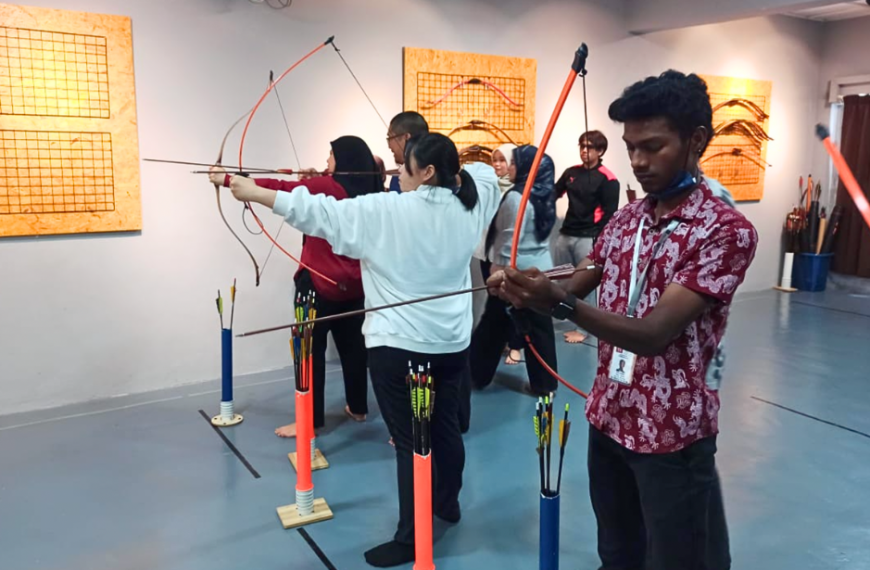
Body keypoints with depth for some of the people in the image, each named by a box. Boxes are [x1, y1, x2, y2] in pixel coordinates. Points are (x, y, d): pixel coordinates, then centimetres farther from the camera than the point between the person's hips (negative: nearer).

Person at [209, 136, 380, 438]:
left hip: (321, 284, -8)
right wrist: (315, 181, 7)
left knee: (310, 349, 1)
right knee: (352, 344, 16)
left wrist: (228, 179, -11)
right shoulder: (367, 192, 4)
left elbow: (277, 189, -16)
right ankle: (358, 408, 27)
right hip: (355, 284, 8)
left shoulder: (326, 187, -16)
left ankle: (310, 420, 6)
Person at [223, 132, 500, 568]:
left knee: (409, 440, 1)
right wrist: (455, 168, 32)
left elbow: (319, 213, -12)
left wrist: (255, 193, -3)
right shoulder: (467, 207, 1)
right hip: (452, 344, 7)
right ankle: (448, 502, 42)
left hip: (399, 345, -6)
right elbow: (485, 174, 23)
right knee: (446, 425, 21)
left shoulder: (385, 212, -15)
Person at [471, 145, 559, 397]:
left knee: (494, 325, 6)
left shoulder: (516, 197, -16)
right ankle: (544, 383, 15)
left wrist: (498, 267, -13)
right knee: (540, 326, 9)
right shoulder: (544, 196, 9)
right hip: (541, 268, 7)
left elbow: (510, 238, -19)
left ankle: (477, 375, 19)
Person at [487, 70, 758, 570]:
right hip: (608, 419, 6)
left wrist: (560, 304, -40)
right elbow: (578, 285, 8)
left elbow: (654, 334, -26)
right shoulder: (625, 218, 4)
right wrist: (523, 289, -13)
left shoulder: (727, 230, -17)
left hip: (672, 434, -6)